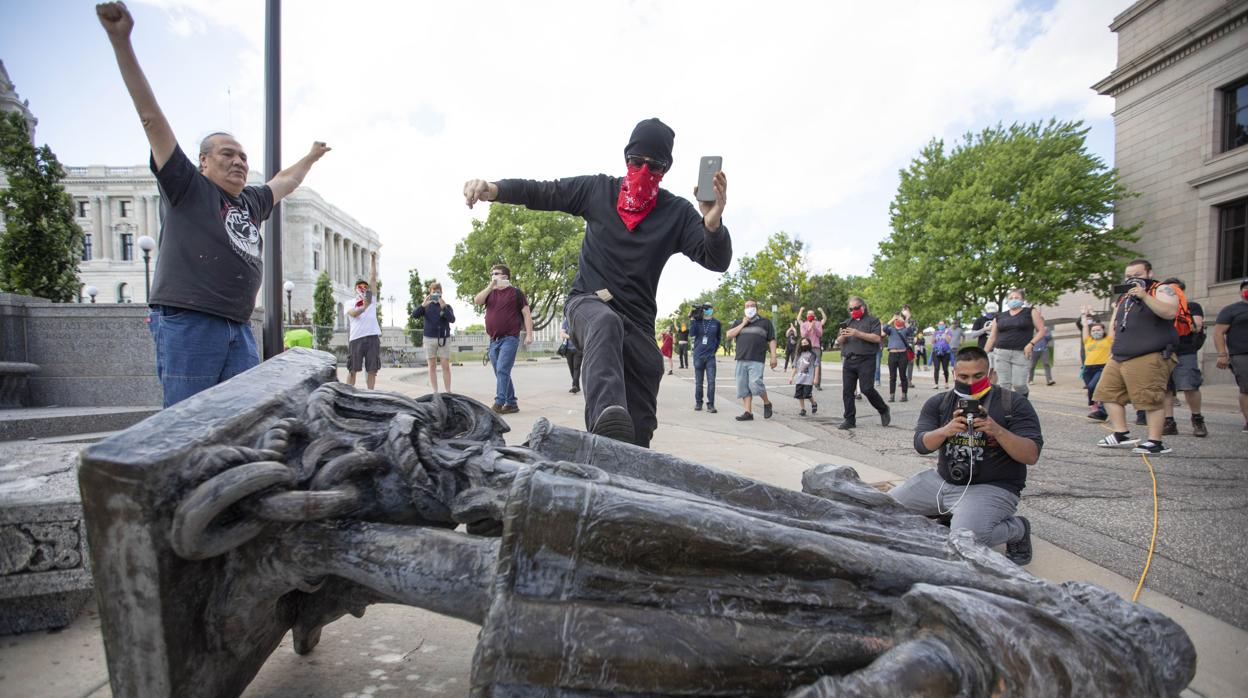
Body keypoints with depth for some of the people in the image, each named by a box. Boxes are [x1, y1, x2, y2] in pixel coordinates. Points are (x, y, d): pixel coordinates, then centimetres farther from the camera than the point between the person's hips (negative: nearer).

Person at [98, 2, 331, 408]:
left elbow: (284, 182, 41)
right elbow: (151, 117, -1)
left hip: (239, 329, 7)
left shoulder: (251, 203, 22)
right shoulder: (188, 188, 5)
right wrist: (121, 41, -7)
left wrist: (310, 158, 56)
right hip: (187, 325, -6)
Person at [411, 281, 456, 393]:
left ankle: (448, 391, 1)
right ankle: (435, 392, 8)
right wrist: (423, 305, -22)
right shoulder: (427, 306, 7)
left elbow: (452, 319, -11)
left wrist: (443, 307, -23)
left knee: (446, 366, -3)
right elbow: (414, 315, -7)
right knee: (432, 366, 3)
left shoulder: (447, 306, 4)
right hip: (429, 338, 1)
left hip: (444, 338, -1)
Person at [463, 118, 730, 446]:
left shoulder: (676, 212, -1)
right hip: (588, 302, -2)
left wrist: (713, 224, -32)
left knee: (639, 429, -1)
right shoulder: (597, 190, 3)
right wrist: (493, 189, -13)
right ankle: (608, 415, -62)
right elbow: (539, 192, 6)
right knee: (606, 324, -40)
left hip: (637, 321, 2)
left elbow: (717, 261, -11)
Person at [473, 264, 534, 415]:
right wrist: (490, 286, -9)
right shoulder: (490, 293, 16)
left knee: (502, 371, -15)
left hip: (509, 338, -6)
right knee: (501, 373, 9)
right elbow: (477, 301, -2)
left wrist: (529, 334, -10)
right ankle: (511, 403, 17)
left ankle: (499, 404, -16)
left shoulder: (515, 292, 1)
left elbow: (526, 314, -2)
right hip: (493, 340, 6)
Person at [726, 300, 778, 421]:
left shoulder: (765, 322, 13)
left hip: (756, 360, -4)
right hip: (741, 360, 4)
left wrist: (773, 357, -2)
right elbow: (729, 335, 5)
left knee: (755, 383, -17)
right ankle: (748, 412, 5)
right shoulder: (739, 322, 20)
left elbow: (771, 340, 9)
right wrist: (743, 324, 1)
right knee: (743, 387, 0)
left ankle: (767, 403, 7)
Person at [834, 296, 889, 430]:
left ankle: (884, 410, 13)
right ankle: (850, 420, 6)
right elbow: (839, 341, 17)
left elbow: (876, 338, -8)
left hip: (866, 360, -5)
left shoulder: (872, 320, 6)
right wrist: (843, 336, -7)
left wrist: (858, 334, -17)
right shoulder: (848, 322, 22)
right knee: (847, 391, 0)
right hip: (848, 361, 5)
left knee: (866, 389, -12)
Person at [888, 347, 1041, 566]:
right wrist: (945, 430, -29)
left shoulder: (1014, 403, -7)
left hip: (992, 487, -5)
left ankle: (1018, 528, 1)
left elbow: (1031, 456, -14)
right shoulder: (938, 403, 2)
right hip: (941, 479, 5)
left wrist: (998, 431, -30)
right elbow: (921, 445, -9)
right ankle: (948, 516, 22)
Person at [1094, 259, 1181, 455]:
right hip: (1119, 358, 8)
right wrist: (1115, 345, 18)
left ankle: (1155, 442, -3)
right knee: (1109, 393, 7)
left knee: (1151, 400, -9)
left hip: (1149, 358, -8)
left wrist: (1145, 296, -23)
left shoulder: (1162, 290, 0)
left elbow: (1170, 312, -20)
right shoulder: (1124, 297, 21)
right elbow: (1113, 324, 30)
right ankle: (1121, 435, 14)